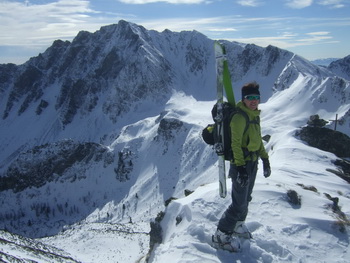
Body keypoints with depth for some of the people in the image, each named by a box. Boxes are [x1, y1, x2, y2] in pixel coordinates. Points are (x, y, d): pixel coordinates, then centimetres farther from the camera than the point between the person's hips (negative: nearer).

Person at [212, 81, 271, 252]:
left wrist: (265, 160, 17)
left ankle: (238, 226, 41)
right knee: (239, 203, -5)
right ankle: (221, 235, 10)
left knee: (246, 198, 21)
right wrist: (240, 166, -25)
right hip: (241, 164, -9)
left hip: (252, 163, 9)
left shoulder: (255, 115, 10)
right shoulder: (239, 117, -18)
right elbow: (235, 144, -21)